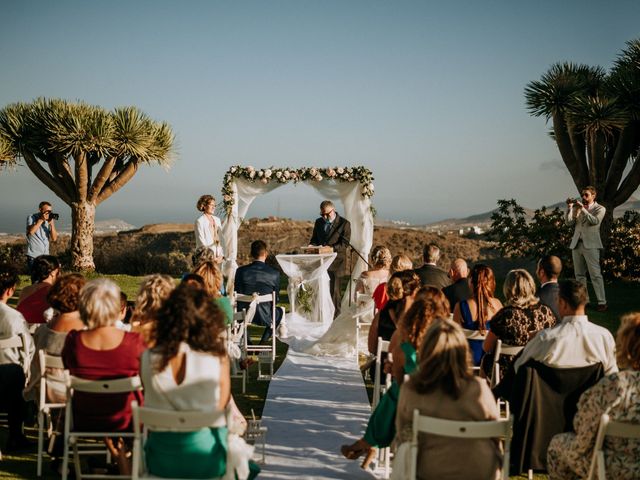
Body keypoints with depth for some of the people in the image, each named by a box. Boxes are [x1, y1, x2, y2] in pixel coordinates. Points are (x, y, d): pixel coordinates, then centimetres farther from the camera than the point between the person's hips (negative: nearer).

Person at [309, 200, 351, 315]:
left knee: (334, 289, -4)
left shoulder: (344, 223, -2)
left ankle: (335, 315, 4)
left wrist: (331, 248, -23)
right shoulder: (318, 222, 15)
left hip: (335, 262, -5)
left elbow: (344, 243, -8)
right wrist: (312, 246, -1)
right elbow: (314, 239, 22)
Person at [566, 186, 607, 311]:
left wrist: (583, 208, -18)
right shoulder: (577, 207, 13)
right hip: (577, 244, 5)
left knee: (595, 275, -8)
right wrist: (570, 207, -9)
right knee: (579, 275, 10)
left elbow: (595, 221, -16)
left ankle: (602, 302, -7)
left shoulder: (600, 209, 2)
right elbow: (569, 222, 2)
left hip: (590, 245, -5)